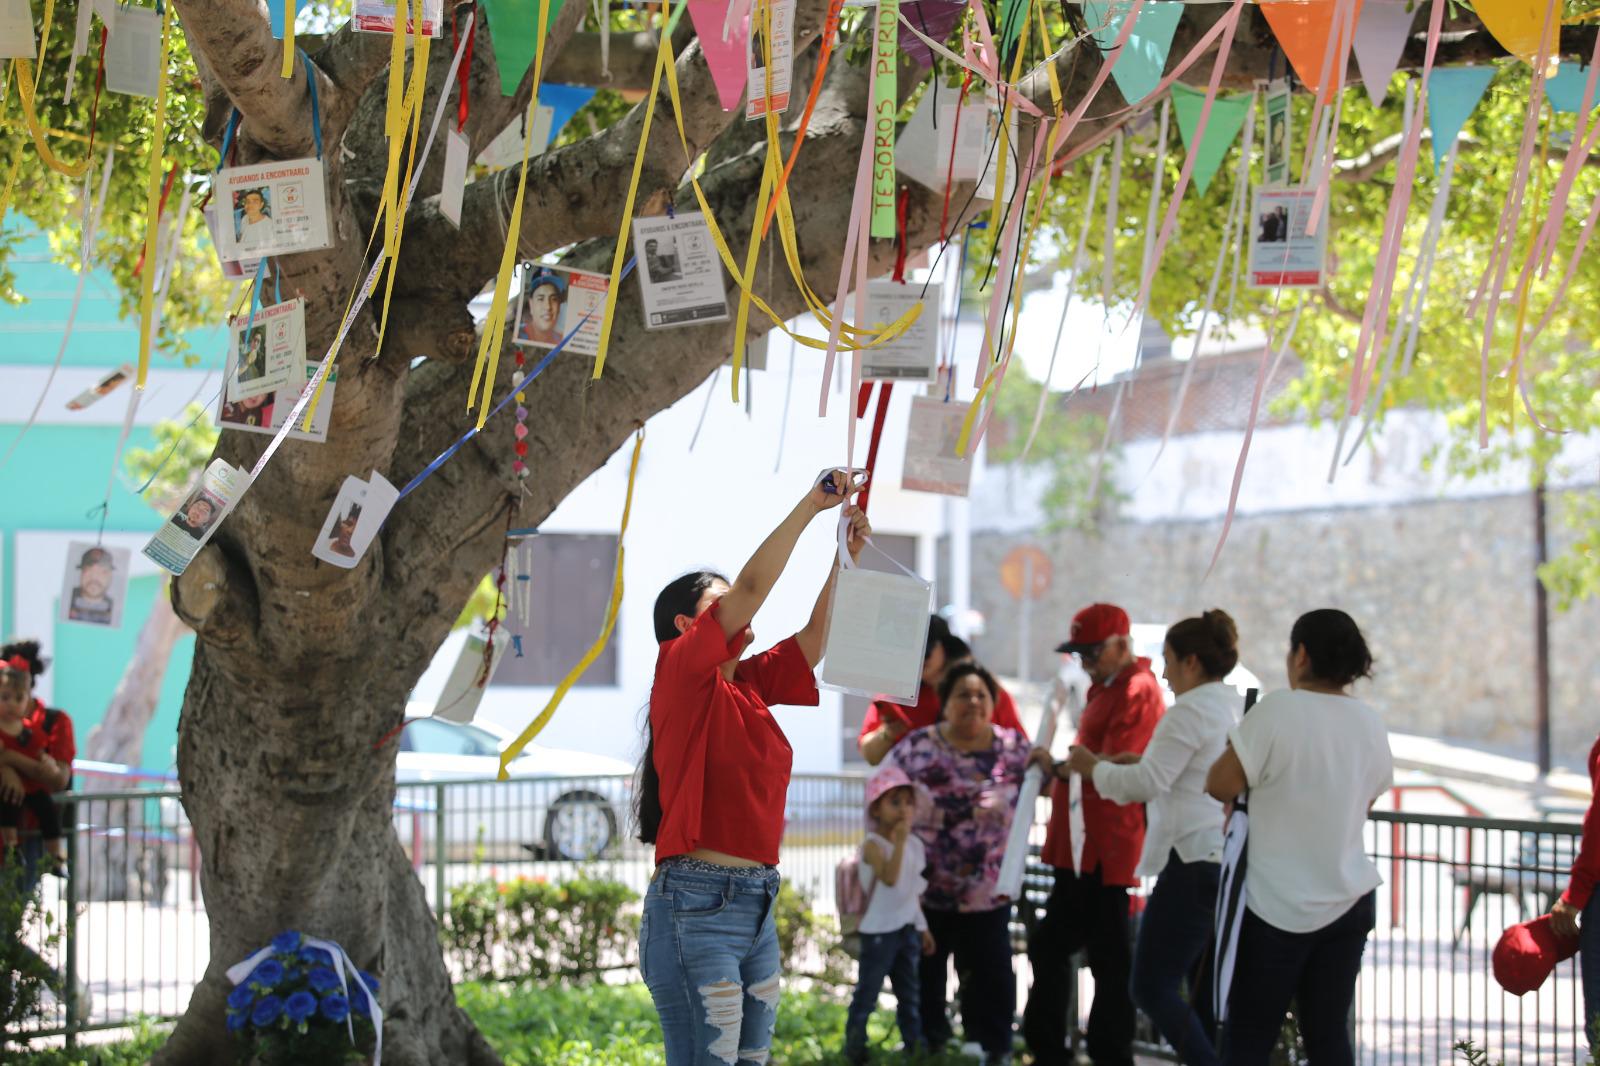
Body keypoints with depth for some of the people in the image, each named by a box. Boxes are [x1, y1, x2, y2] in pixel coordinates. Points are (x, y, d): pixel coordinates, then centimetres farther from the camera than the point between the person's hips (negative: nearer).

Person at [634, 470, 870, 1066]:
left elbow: (814, 641, 21)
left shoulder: (748, 684, 16)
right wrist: (811, 505, -11)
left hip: (756, 904, 8)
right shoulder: (681, 670, -5)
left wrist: (844, 559, 11)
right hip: (698, 906, -8)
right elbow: (753, 586, -14)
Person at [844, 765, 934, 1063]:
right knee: (867, 991, 0)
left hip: (907, 928, 7)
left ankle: (914, 1044, 21)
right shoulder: (873, 844, -16)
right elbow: (890, 878, -33)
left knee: (910, 992, 13)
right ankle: (854, 1044, 9)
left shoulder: (915, 844, 7)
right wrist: (900, 841, -33)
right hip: (879, 930, -7)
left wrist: (922, 927, 18)